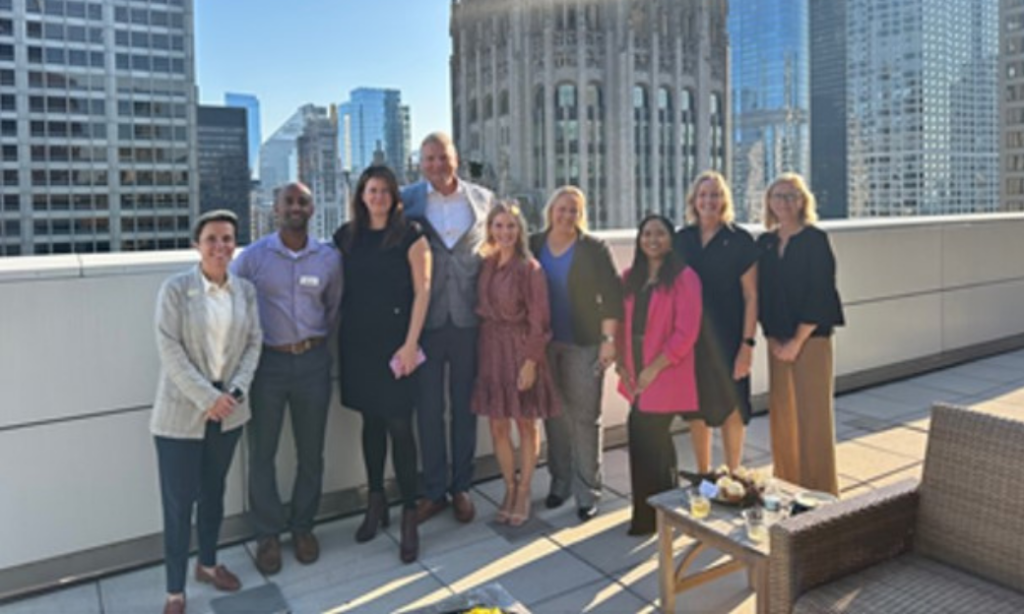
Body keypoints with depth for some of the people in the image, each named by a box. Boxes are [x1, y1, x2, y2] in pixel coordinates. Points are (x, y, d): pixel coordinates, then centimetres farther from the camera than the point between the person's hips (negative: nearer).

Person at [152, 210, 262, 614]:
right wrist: (207, 398, -18)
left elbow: (254, 343, 3)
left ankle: (208, 564, 37)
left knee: (214, 491, 18)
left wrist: (236, 391, -11)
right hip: (182, 412, -4)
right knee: (179, 501, 2)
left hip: (228, 410, 4)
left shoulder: (246, 290, 3)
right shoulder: (175, 289, -9)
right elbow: (169, 350, -14)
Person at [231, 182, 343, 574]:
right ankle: (268, 534, 22)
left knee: (311, 452, 10)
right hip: (267, 362, -1)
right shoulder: (253, 257, -3)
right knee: (262, 452, 5)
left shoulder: (329, 258, 2)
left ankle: (303, 526, 28)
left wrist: (315, 340, 8)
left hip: (313, 362, 2)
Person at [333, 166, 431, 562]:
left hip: (395, 342, -3)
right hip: (357, 342, 4)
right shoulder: (346, 236, 7)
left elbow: (422, 291, -6)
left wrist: (410, 343, -12)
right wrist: (338, 336, 5)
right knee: (371, 422, 13)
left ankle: (409, 515, 8)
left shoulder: (409, 236, -3)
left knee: (399, 426, -2)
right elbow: (339, 287, 11)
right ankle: (376, 502, 28)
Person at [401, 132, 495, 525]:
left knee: (465, 406, 11)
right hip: (426, 318, -1)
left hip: (469, 316, 1)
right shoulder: (407, 200, 0)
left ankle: (461, 487, 26)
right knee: (428, 408, 7)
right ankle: (434, 490, 22)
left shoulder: (483, 199, 4)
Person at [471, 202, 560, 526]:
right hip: (491, 349, 5)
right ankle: (510, 488, 27)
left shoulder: (530, 268, -10)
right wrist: (482, 349, 2)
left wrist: (531, 361, -14)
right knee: (498, 426, 10)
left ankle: (524, 492, 23)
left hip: (521, 350, -4)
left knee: (526, 424, 8)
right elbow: (481, 310, 8)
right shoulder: (485, 265, 5)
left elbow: (538, 320, -11)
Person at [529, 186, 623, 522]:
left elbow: (612, 295, -6)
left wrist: (609, 338, -13)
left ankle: (587, 491, 9)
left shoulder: (594, 249, -2)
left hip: (584, 344, -3)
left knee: (584, 416, 0)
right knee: (554, 415, 10)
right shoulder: (533, 246, 6)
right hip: (544, 343, 3)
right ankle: (559, 482, 25)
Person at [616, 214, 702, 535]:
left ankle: (650, 515, 16)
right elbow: (622, 323, 11)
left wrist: (654, 368, -15)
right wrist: (623, 365, 0)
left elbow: (686, 331, -14)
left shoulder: (684, 278, -8)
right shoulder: (630, 277, 11)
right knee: (653, 442, 15)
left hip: (664, 376, -6)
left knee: (649, 443, 0)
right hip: (636, 379, 6)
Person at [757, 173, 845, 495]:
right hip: (777, 341, 5)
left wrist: (797, 341, -13)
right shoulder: (765, 242, 9)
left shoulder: (815, 239, -8)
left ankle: (819, 491, 11)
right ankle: (786, 484, 25)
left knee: (812, 416, -1)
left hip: (810, 339, -5)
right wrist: (772, 337, 2)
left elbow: (820, 294, -13)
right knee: (781, 415, 11)